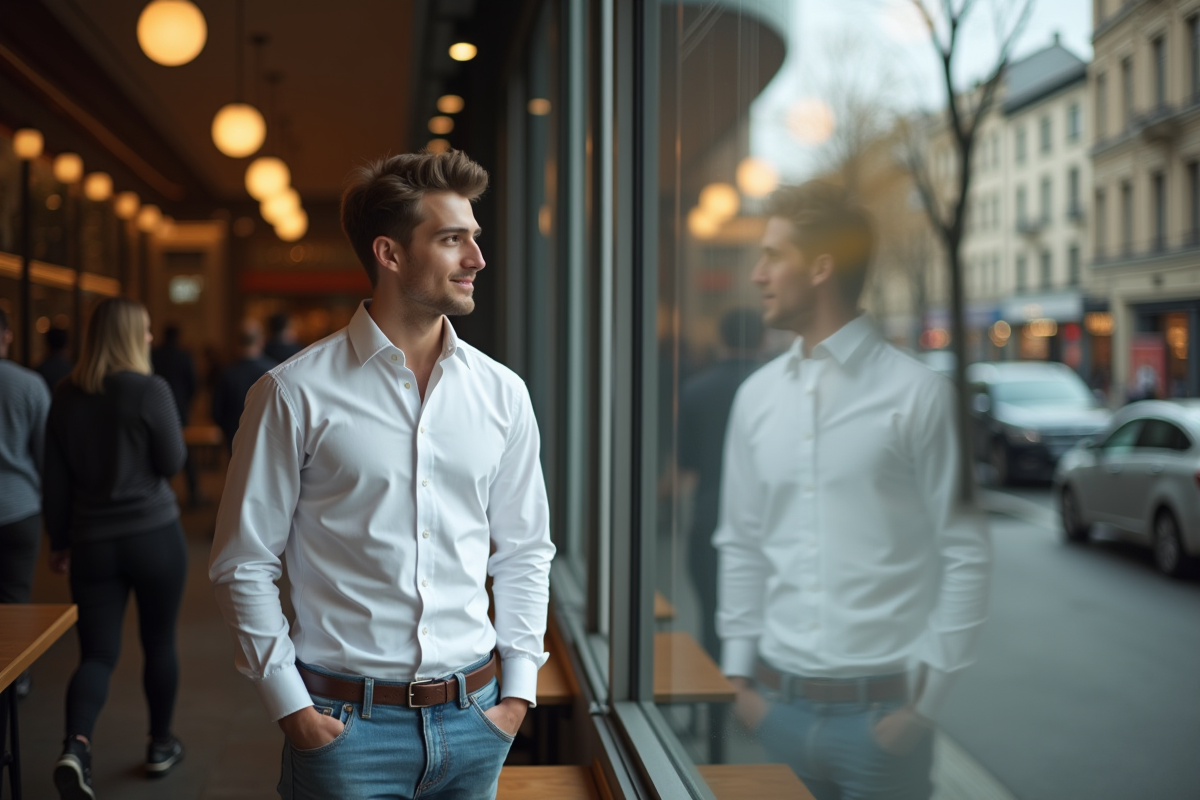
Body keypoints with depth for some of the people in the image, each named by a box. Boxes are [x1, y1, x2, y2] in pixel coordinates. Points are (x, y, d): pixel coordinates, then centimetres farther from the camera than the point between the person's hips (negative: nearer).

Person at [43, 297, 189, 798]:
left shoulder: (66, 397, 3)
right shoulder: (150, 390, -12)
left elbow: (55, 479, 8)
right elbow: (172, 463, -6)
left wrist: (60, 541, 17)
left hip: (92, 541, 3)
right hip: (154, 533, -3)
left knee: (97, 654, 5)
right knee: (159, 643, 14)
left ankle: (76, 745, -18)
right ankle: (160, 746, 26)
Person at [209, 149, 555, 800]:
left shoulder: (502, 393, 3)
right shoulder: (295, 393, -7)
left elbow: (524, 551, 10)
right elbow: (243, 563, -3)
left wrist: (518, 687, 4)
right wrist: (289, 703, -7)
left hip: (473, 721, 4)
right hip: (345, 722, -3)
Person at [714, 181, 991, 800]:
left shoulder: (918, 394, -7)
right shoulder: (757, 396, 6)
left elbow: (965, 556, -7)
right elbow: (741, 546, 11)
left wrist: (925, 697, -8)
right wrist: (739, 672, 7)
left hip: (880, 709, -4)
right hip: (779, 705, 4)